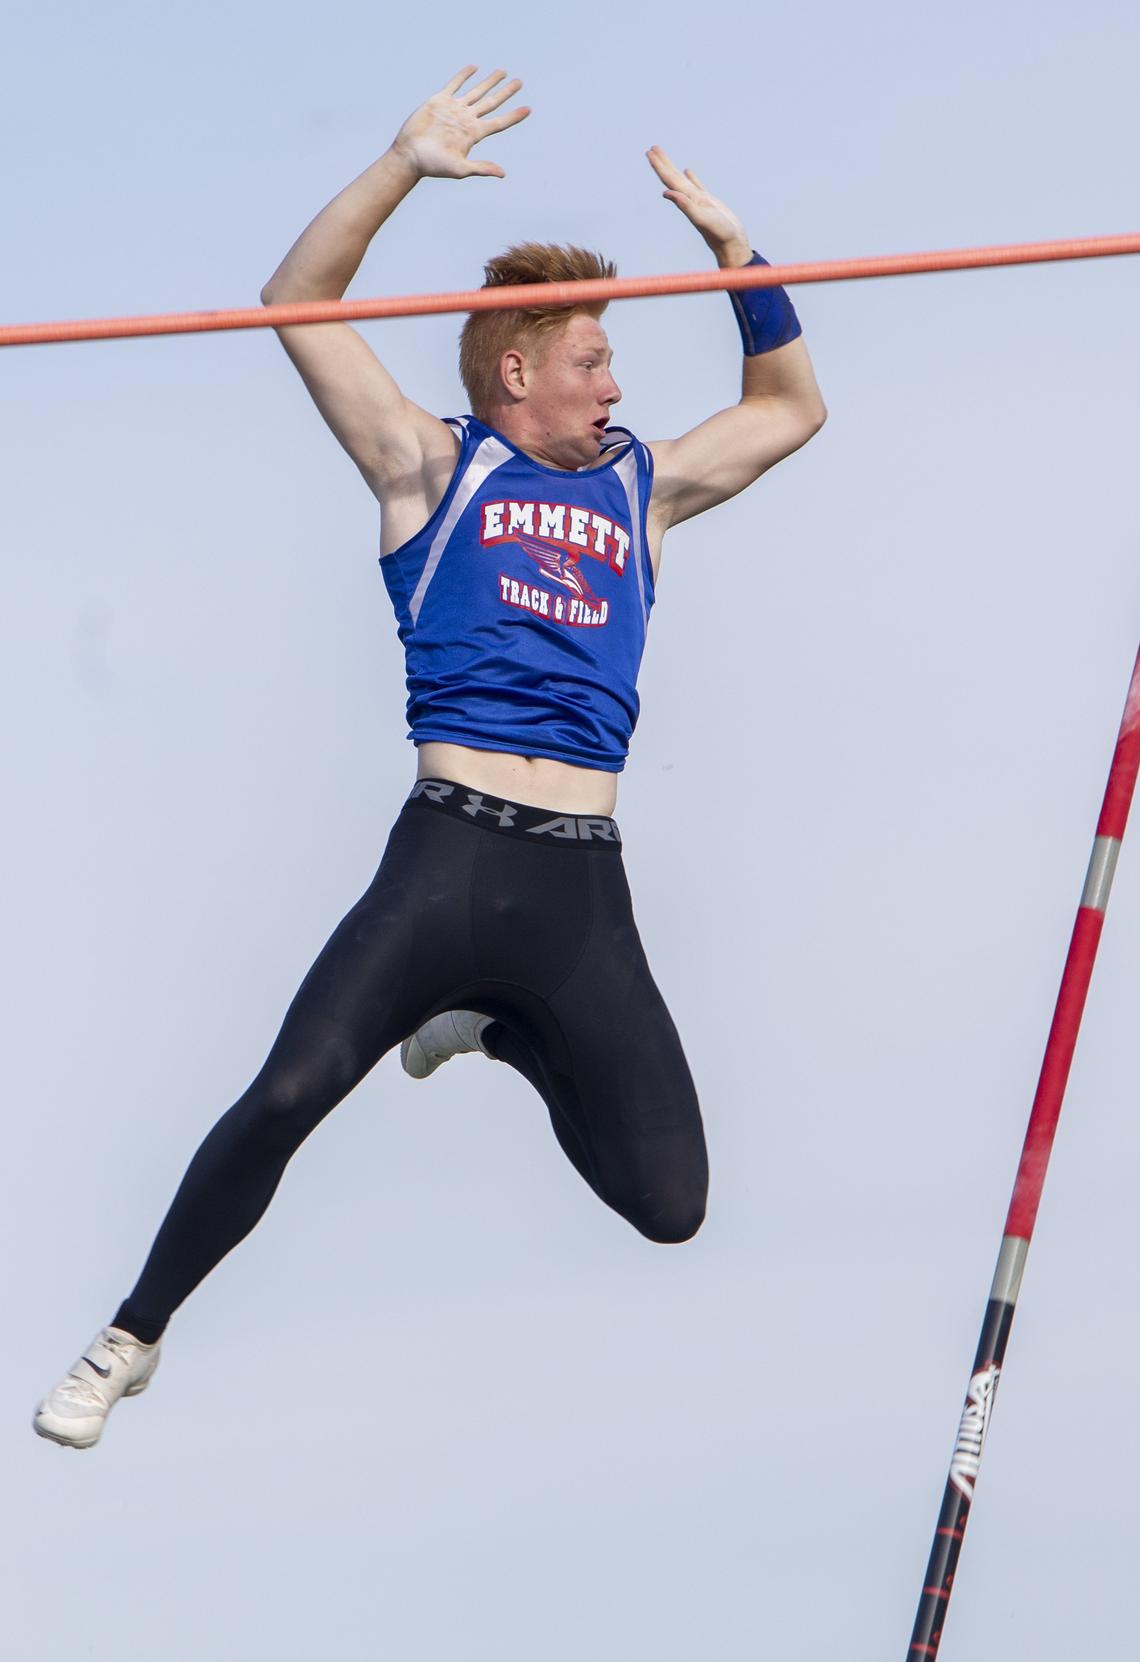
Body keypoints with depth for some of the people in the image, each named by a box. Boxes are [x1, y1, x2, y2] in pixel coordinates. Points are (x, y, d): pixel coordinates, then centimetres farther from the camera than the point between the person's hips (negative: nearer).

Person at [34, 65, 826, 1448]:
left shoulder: (639, 487, 22)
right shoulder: (433, 468, 11)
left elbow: (790, 407, 33)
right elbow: (300, 303, 4)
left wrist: (733, 247, 21)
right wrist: (408, 165, -4)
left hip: (584, 891, 4)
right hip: (447, 857, -4)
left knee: (670, 1204, 3)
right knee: (286, 1098, -22)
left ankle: (502, 1034, 30)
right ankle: (133, 1339, -2)